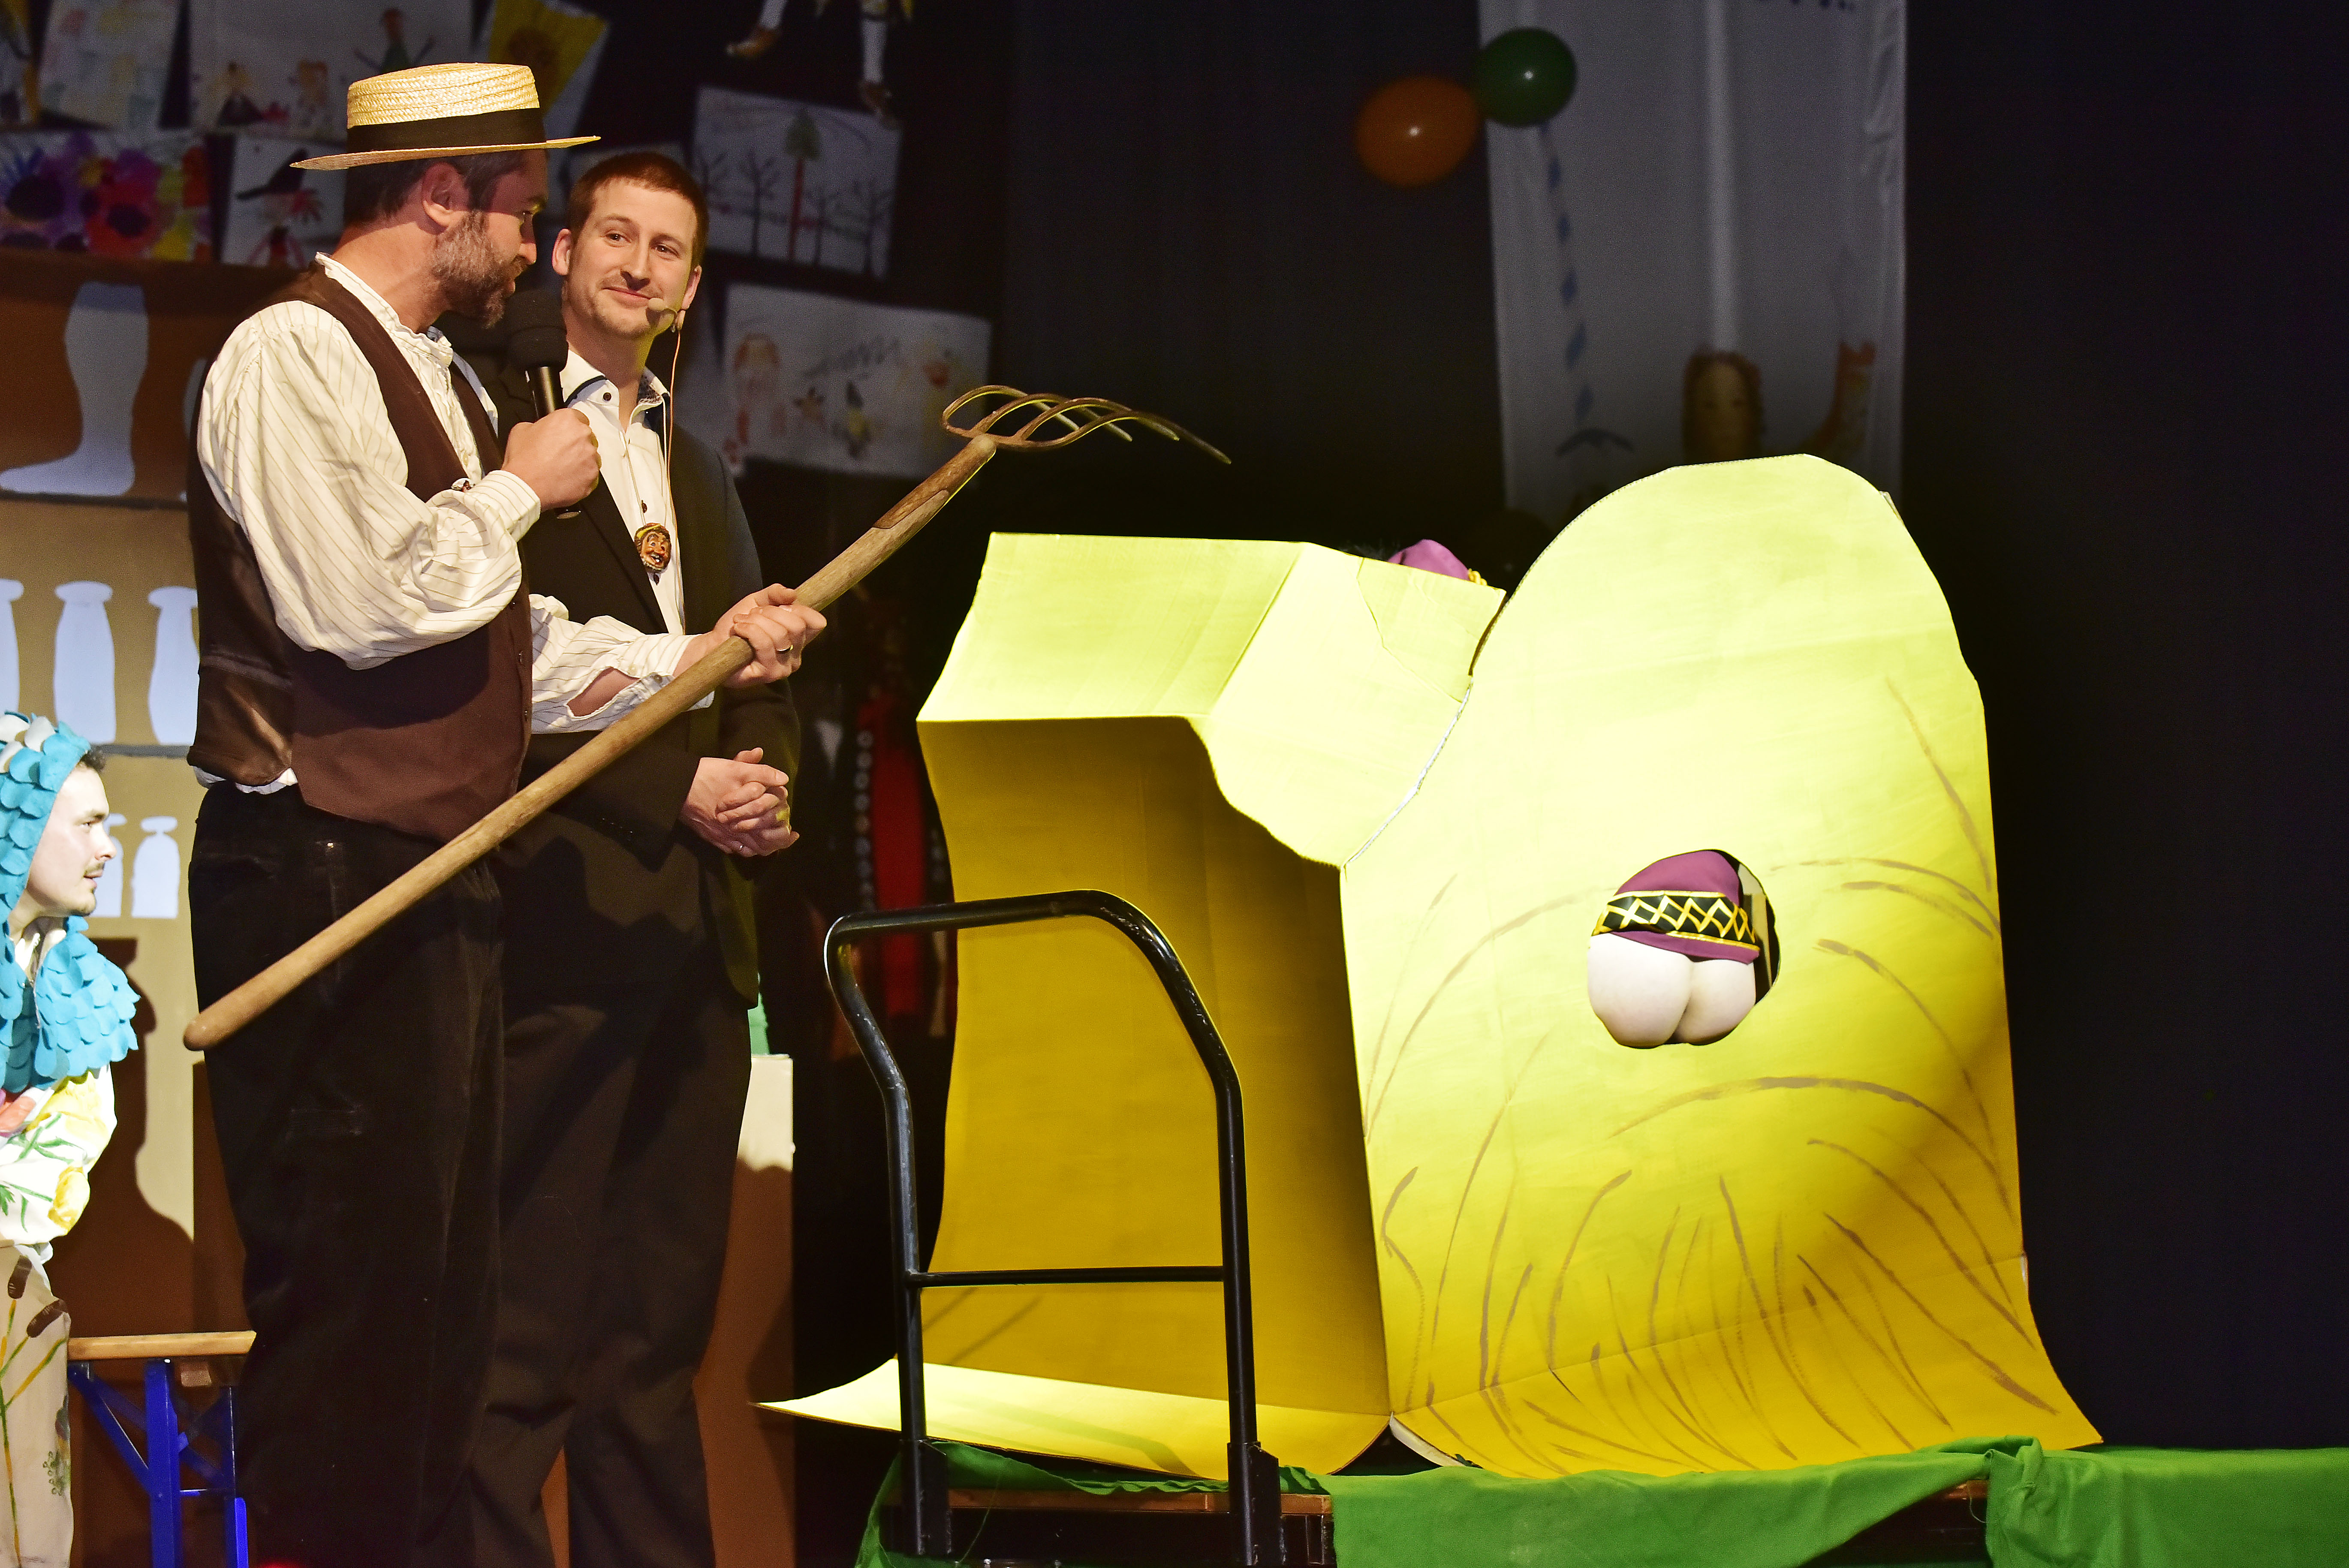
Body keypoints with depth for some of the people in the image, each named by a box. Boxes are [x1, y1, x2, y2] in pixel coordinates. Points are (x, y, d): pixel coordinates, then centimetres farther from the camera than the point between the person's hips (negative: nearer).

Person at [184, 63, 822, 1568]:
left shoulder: (441, 378, 19)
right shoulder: (295, 355, -10)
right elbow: (354, 603, -23)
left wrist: (698, 655, 11)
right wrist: (519, 488, -9)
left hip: (439, 880, 10)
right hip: (328, 874, -10)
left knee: (443, 1277, 13)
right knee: (350, 1280, -7)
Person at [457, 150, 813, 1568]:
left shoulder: (700, 472, 22)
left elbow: (760, 677, 23)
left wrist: (764, 776, 1)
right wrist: (673, 789, -15)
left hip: (697, 934, 7)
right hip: (564, 922, -7)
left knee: (663, 1316, 10)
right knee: (527, 1327, -8)